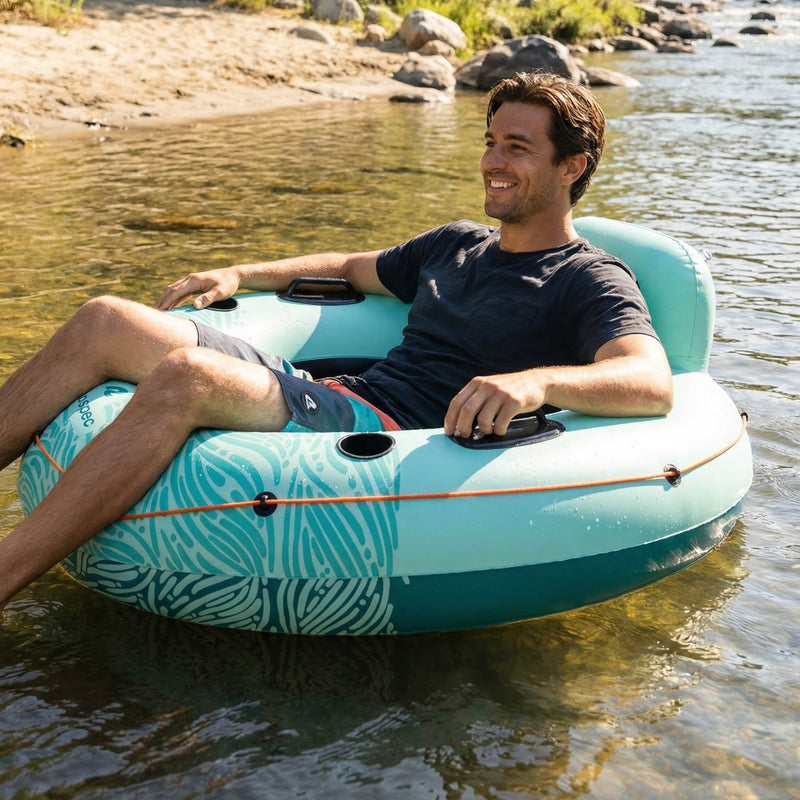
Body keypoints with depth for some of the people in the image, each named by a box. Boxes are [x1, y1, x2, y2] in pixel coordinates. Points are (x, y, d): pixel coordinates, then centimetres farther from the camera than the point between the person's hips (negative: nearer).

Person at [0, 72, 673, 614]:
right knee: (105, 323, -5)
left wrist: (537, 381, -38)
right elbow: (349, 268, 38)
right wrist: (239, 275, 25)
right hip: (337, 397, 8)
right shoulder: (457, 244, 23)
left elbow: (654, 384, -18)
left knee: (184, 376, -32)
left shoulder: (591, 282, 1)